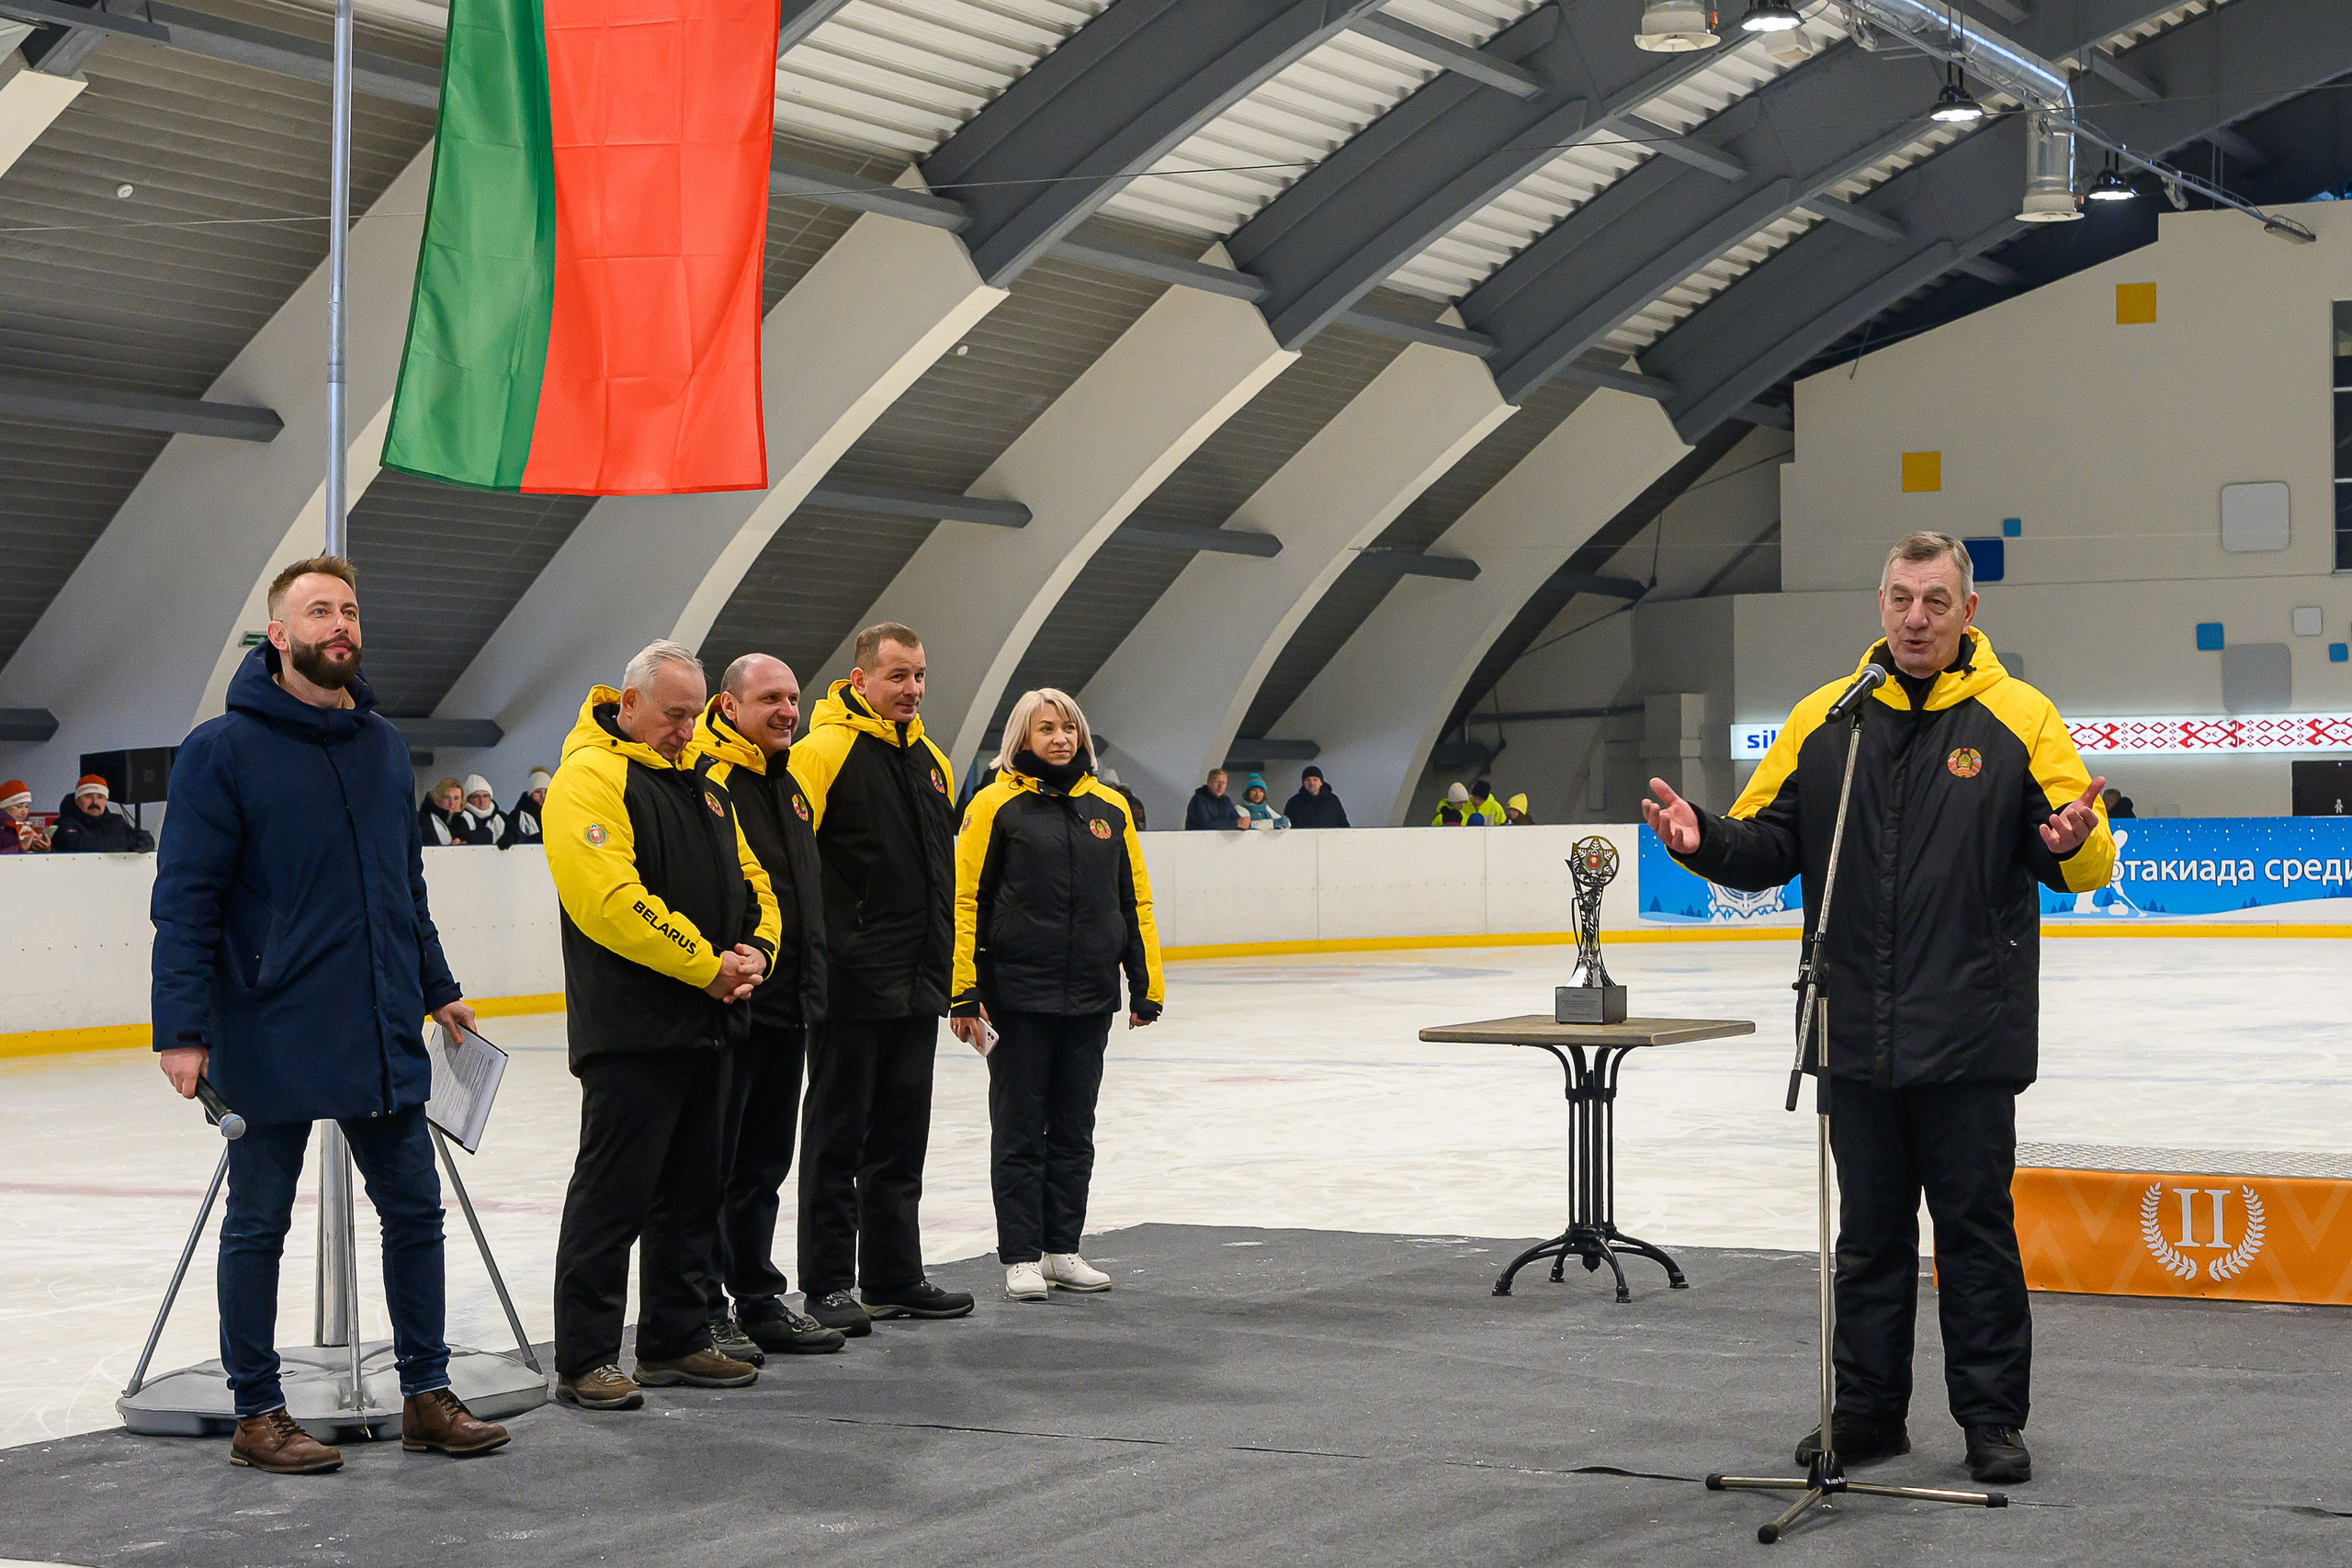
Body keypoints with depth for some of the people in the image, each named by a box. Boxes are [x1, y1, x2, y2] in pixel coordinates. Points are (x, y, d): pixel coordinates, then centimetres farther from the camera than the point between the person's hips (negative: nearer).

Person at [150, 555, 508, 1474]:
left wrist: (435, 989, 18)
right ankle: (257, 1414, 15)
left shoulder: (384, 744, 10)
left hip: (383, 1041, 6)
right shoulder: (224, 750, -9)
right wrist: (183, 1028, -16)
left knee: (414, 1210, 10)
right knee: (258, 1225, 5)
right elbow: (185, 901, -11)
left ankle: (427, 1396, 21)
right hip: (270, 1045, -6)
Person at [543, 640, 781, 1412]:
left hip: (703, 1027, 9)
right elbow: (611, 899, -22)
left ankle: (675, 1341, 23)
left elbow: (751, 882, 19)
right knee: (612, 1193, -6)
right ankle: (585, 1360, -1)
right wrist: (706, 965, -19)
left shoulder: (702, 786, 18)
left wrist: (754, 950, -2)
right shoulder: (591, 777, -11)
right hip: (630, 1027, -9)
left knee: (691, 1192, 14)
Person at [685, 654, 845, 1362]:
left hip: (787, 1009, 9)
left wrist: (811, 986, 24)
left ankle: (760, 1301, 25)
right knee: (714, 1164, -1)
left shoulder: (789, 783, 17)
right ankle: (703, 1311, 6)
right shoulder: (708, 778, -13)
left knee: (763, 1164, 16)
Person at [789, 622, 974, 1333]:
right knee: (837, 1136, 1)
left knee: (901, 1140, 14)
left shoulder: (931, 760, 14)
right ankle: (829, 1285, 7)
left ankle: (895, 1276, 22)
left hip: (917, 986, 8)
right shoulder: (823, 751, -11)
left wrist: (946, 965, 21)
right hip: (850, 983, -8)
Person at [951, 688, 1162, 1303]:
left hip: (1090, 997, 4)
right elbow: (966, 900, -6)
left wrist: (1146, 987, 10)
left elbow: (1135, 902, 13)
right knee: (1020, 1130, 3)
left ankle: (1062, 1250, 20)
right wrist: (965, 992, -11)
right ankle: (1021, 1257, 10)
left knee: (1074, 1130, 11)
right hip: (1019, 993, -4)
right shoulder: (997, 804, -4)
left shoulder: (1109, 808, 8)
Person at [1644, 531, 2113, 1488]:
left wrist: (2071, 842, -26)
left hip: (1971, 1038, -3)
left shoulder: (2018, 718, -1)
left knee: (1976, 1229, 5)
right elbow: (1768, 848, 8)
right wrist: (1704, 840, -12)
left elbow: (2087, 864, -3)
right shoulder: (1824, 719, 7)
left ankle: (1992, 1417, 15)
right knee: (1869, 1232, 13)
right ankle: (1867, 1412, 23)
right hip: (1858, 1035, 3)